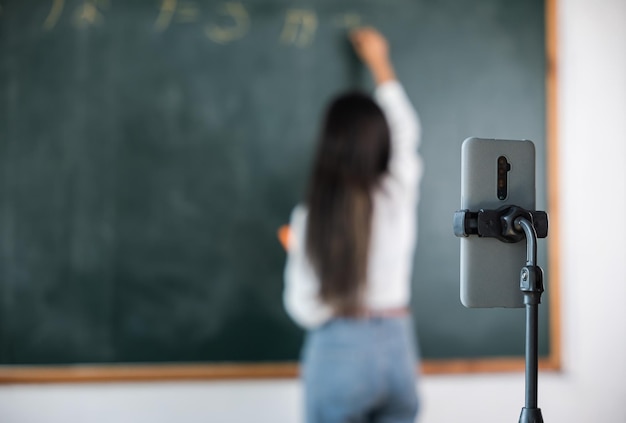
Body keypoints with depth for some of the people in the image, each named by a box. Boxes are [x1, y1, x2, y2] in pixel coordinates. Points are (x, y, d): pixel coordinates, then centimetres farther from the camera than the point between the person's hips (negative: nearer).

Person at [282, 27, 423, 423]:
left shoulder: (312, 216, -12)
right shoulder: (399, 194, -3)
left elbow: (307, 309, -10)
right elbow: (406, 133, 19)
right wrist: (380, 63, 31)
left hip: (340, 352, -3)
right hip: (398, 347, 3)